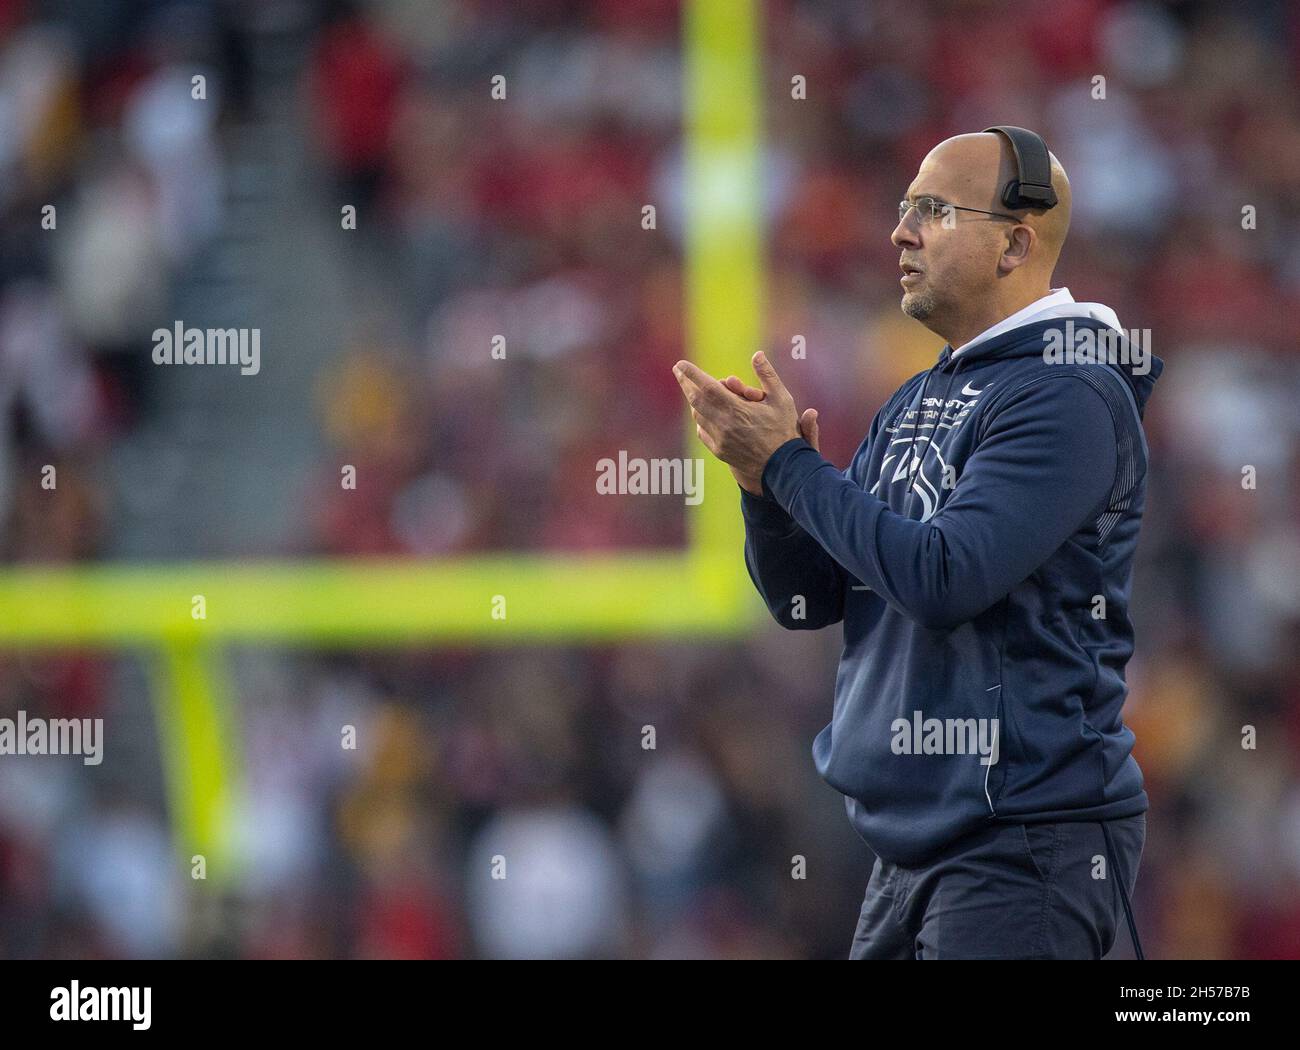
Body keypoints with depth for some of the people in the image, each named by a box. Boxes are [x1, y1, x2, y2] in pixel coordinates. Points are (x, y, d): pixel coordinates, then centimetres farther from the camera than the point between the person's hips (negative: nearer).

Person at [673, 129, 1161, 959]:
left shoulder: (1068, 396, -12)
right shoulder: (916, 404, 16)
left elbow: (944, 579, -22)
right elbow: (806, 598, 15)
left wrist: (788, 464, -14)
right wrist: (765, 481, -5)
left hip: (1026, 843, -9)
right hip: (913, 845, 9)